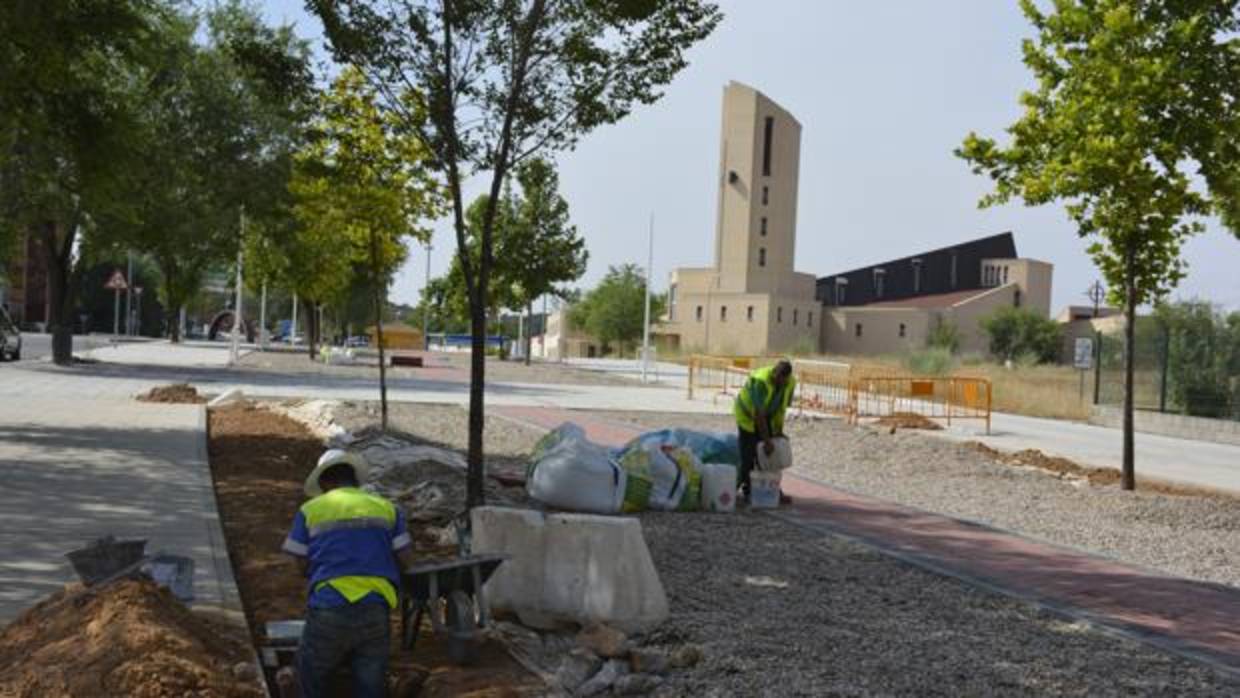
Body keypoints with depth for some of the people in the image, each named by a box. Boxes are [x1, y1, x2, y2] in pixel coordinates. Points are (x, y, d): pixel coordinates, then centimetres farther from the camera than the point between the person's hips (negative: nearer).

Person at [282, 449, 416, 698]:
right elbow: (407, 559, 7)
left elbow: (304, 567, 4)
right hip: (375, 611, 2)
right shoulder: (386, 507, 10)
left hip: (329, 610, -1)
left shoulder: (310, 511, 5)